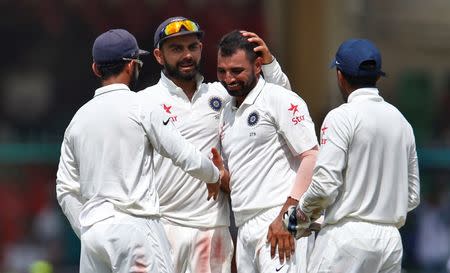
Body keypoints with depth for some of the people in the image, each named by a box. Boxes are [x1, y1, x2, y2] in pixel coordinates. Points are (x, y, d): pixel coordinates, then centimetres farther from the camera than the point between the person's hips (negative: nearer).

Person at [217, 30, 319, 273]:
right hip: (244, 229, 8)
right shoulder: (227, 113, 21)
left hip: (282, 226, -8)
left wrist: (286, 216, -18)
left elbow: (312, 158, -12)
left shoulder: (282, 100, -4)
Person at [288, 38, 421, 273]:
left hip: (349, 236, -7)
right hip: (392, 240, 7)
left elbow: (325, 185, -14)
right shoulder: (401, 121, 14)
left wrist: (304, 208, 5)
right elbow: (412, 196, 16)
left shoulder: (342, 117, -7)